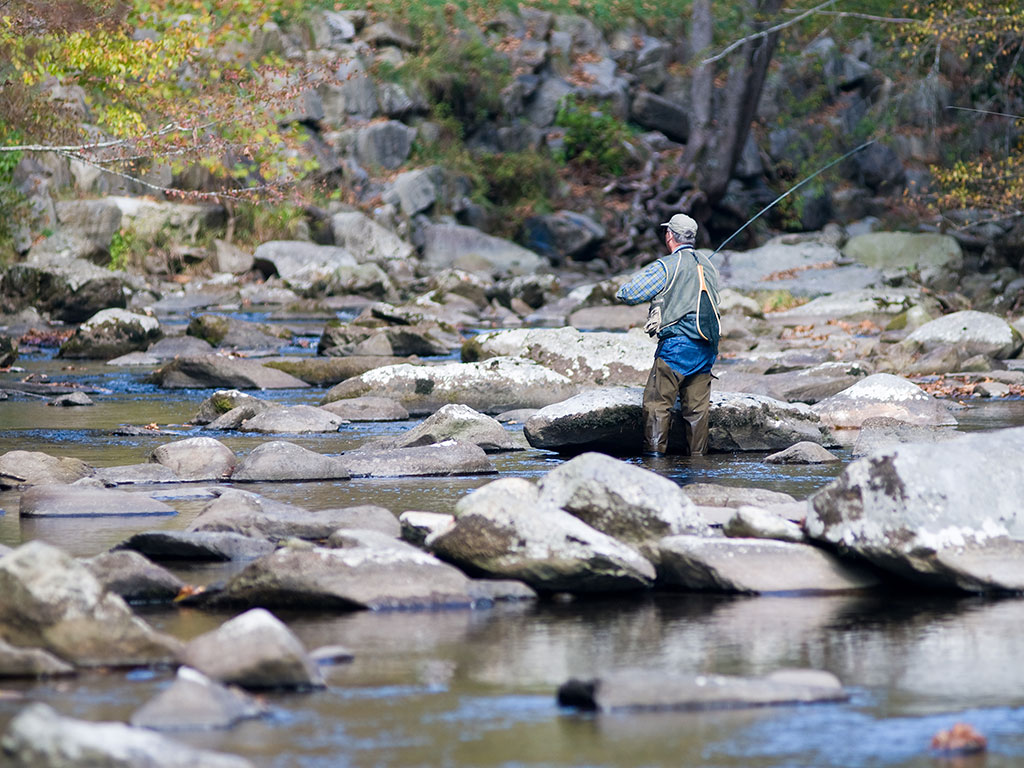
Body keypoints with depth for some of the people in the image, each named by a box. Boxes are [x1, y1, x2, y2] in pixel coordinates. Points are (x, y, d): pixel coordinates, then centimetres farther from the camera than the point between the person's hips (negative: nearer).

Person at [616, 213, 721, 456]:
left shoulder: (665, 267, -7)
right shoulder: (708, 266, 15)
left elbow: (627, 294, -9)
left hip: (677, 345, -7)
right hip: (707, 348, 7)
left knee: (657, 402, -5)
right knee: (696, 406, 9)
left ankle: (654, 451, -12)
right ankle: (697, 453, 9)